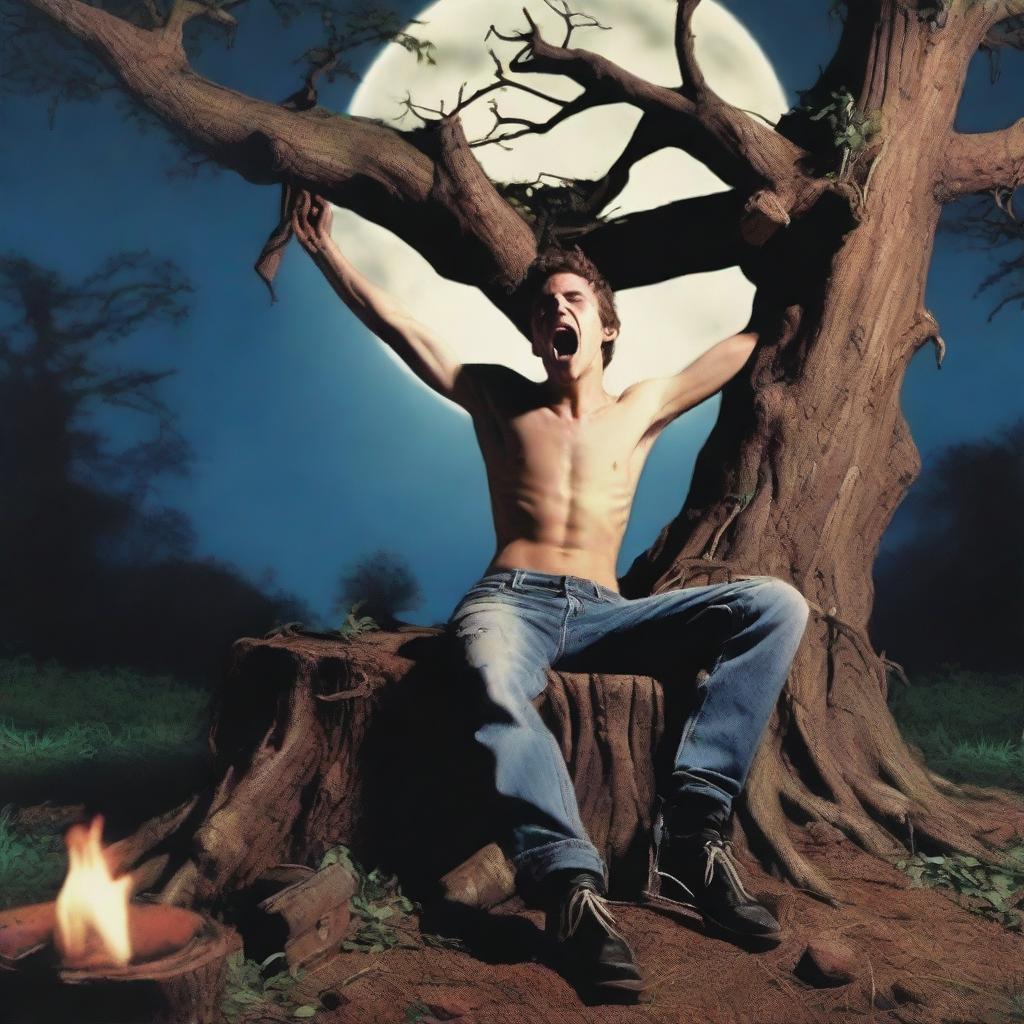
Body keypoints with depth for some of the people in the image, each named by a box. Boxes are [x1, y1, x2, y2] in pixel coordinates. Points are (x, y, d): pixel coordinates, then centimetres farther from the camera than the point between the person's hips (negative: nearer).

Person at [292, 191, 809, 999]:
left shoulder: (641, 409, 19)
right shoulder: (500, 399, 16)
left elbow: (757, 336, 25)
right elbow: (392, 324, 16)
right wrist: (325, 248, 14)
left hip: (603, 612, 3)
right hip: (511, 599, -2)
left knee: (777, 605, -20)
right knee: (493, 684, -41)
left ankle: (695, 823, -29)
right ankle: (573, 886, -49)